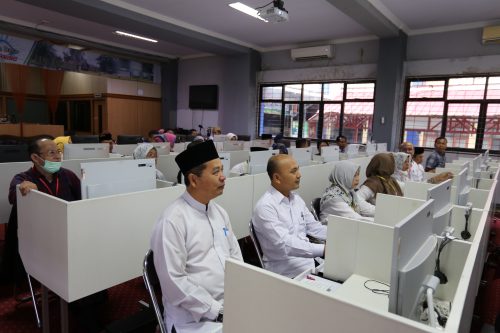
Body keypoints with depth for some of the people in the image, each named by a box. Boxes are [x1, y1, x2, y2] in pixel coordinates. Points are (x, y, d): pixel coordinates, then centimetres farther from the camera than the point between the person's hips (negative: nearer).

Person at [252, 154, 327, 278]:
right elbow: (284, 244, -25)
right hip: (287, 271, -8)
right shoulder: (265, 206, -17)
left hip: (310, 259, 8)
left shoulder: (296, 199, 10)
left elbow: (314, 228, 13)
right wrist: (324, 249, -32)